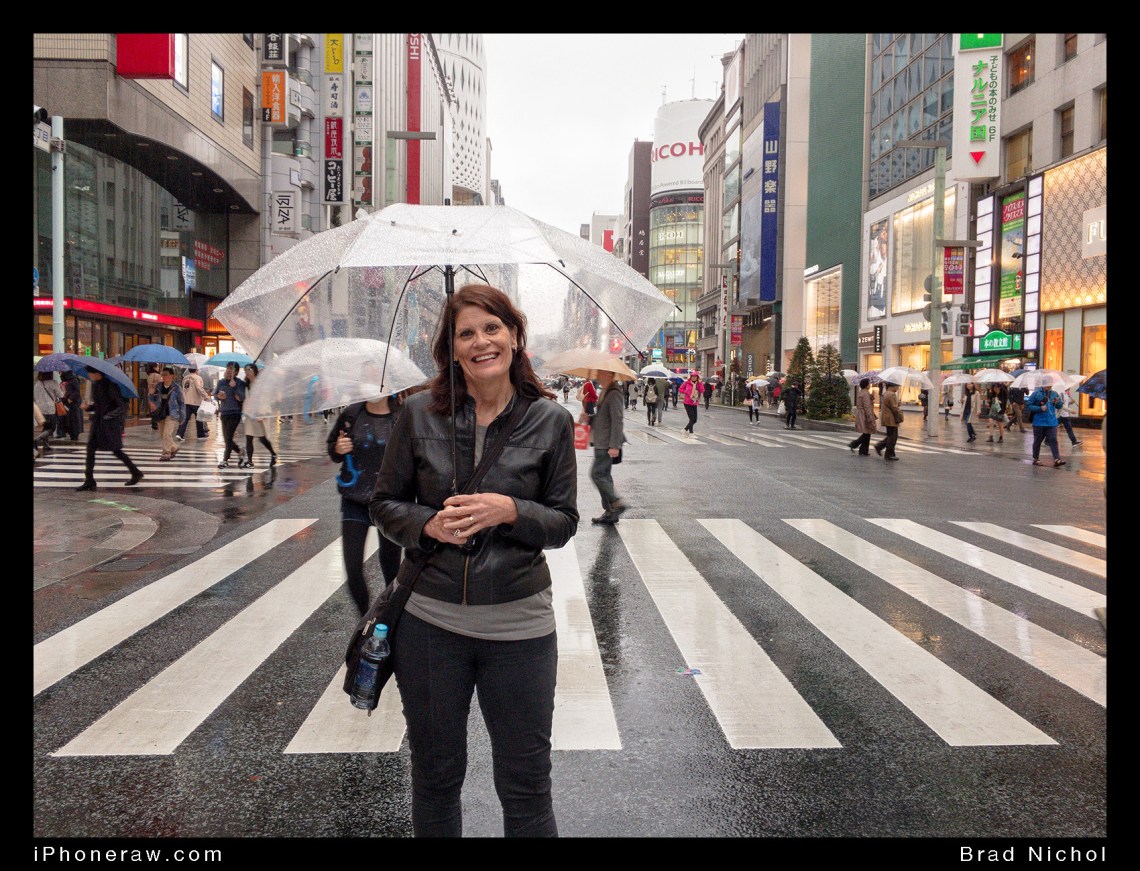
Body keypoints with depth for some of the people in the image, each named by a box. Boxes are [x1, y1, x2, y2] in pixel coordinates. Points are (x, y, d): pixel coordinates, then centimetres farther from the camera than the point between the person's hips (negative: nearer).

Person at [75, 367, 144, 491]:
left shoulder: (110, 385, -14)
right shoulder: (94, 384, 9)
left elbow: (123, 406, -17)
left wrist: (110, 415, -30)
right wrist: (87, 407, 1)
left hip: (110, 423, -7)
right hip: (98, 422, 7)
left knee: (116, 450, 1)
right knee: (90, 448, 0)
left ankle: (136, 473, 17)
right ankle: (89, 482, 3)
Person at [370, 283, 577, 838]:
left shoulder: (552, 421, -3)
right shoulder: (419, 414, -2)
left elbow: (564, 522, 0)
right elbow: (383, 504, 5)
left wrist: (509, 511, -18)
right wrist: (430, 524, -15)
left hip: (518, 624, -1)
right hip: (429, 619, 1)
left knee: (526, 786, 11)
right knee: (434, 776, 19)